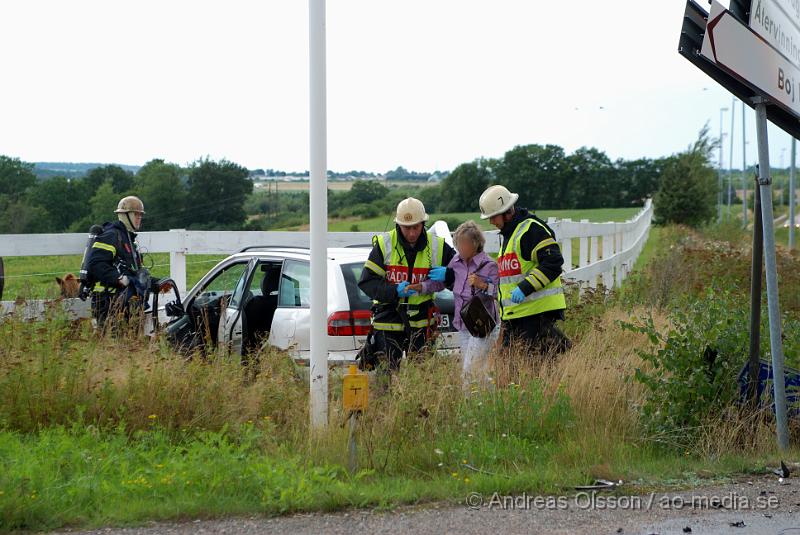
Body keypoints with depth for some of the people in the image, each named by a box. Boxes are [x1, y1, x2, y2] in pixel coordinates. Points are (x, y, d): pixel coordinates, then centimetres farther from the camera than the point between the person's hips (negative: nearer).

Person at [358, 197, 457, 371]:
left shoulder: (436, 246, 1)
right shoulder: (384, 244, -5)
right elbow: (366, 282, -6)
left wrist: (447, 274, -12)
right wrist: (395, 291, -20)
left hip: (420, 322, 2)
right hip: (388, 318, -2)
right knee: (388, 372, -2)